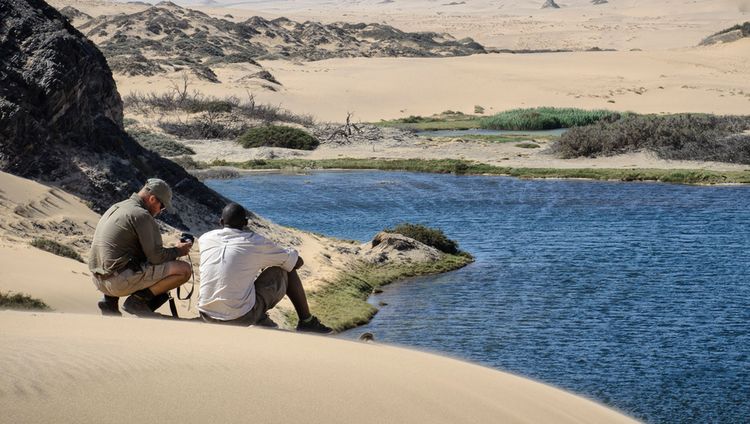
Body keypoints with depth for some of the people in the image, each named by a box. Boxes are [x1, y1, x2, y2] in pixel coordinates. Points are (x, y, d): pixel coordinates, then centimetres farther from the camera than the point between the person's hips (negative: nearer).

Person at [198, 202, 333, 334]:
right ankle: (307, 322, 23)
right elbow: (298, 262, 8)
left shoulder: (205, 239, 5)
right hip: (242, 320, -4)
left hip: (207, 317, 4)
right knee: (285, 270, 14)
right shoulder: (256, 243, -5)